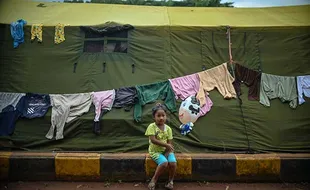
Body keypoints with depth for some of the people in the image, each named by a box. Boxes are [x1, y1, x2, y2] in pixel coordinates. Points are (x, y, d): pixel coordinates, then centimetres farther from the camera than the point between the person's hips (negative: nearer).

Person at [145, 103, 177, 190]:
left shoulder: (168, 128, -1)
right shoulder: (151, 126, -13)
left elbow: (169, 143, -1)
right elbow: (153, 140, -21)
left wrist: (167, 153, -15)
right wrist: (166, 145, -21)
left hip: (166, 150, 4)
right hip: (155, 151, -4)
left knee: (173, 163, -21)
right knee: (164, 163, -28)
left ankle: (170, 180, 7)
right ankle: (154, 180, -4)